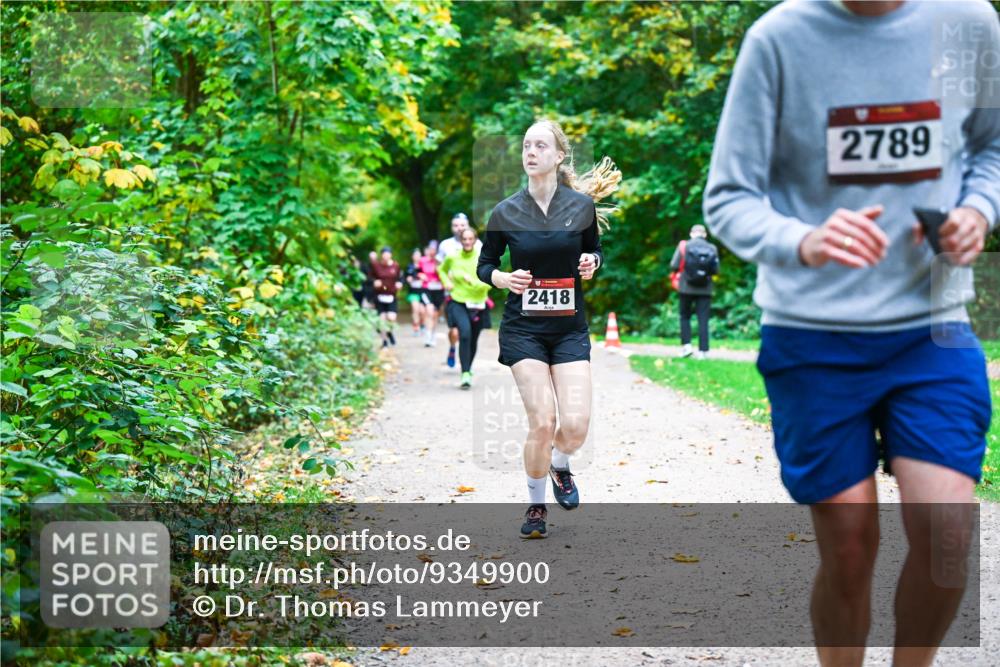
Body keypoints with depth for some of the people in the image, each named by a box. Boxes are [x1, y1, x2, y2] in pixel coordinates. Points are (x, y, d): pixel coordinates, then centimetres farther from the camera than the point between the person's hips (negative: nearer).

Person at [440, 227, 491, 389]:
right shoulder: (453, 257, -1)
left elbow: (488, 283, -14)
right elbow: (442, 269, 21)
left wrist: (471, 281, -24)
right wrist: (446, 282, 4)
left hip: (477, 304, 1)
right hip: (458, 302, -1)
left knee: (473, 340, 13)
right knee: (465, 333, -24)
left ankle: (468, 370, 40)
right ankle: (465, 374, -23)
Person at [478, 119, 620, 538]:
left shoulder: (581, 205, -1)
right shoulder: (505, 212, -2)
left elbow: (595, 251, 15)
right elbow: (484, 265, 8)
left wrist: (592, 264, -8)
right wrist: (503, 279, -13)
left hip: (570, 328, 1)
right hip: (523, 329, -1)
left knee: (576, 424, -11)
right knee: (542, 421, -11)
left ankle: (559, 467, 27)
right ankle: (536, 507, 13)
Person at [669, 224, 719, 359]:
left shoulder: (684, 246, -5)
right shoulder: (712, 249, -1)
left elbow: (674, 266, -9)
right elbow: (716, 270, -2)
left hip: (686, 288, -1)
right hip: (705, 289, 1)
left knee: (685, 316, 15)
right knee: (703, 320, 3)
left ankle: (686, 344, 3)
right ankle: (702, 350, -2)